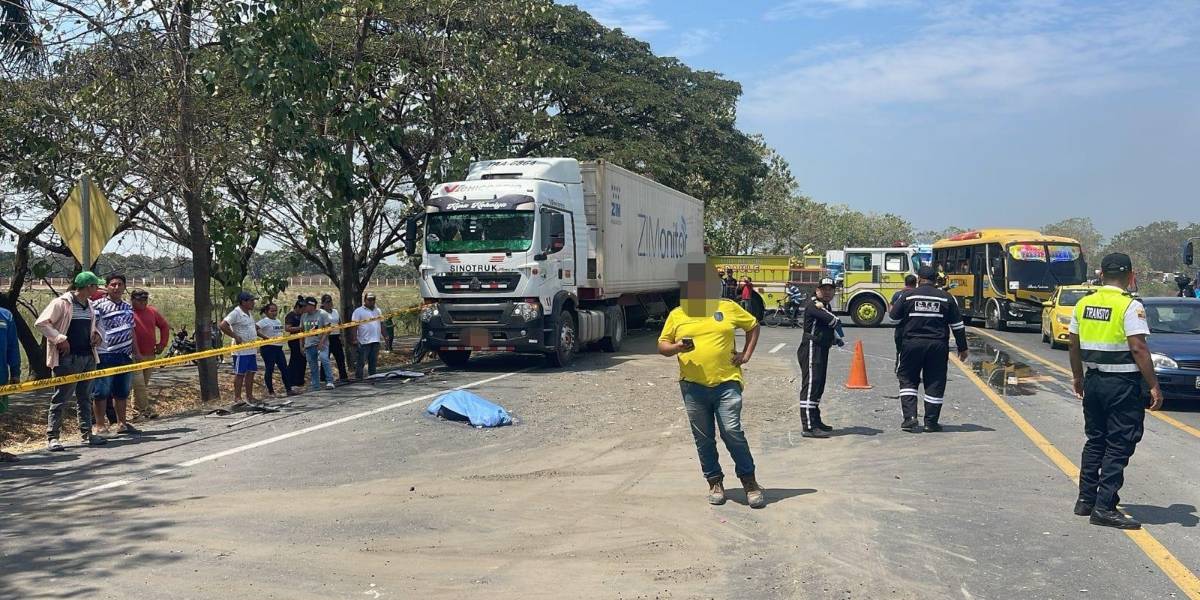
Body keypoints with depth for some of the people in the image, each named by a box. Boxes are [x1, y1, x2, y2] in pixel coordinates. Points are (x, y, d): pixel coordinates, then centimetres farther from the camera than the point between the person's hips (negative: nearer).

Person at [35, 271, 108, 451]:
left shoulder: (89, 305, 13)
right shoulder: (62, 303, -10)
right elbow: (40, 323, -13)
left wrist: (96, 335, 8)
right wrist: (60, 339, -16)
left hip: (88, 357, 8)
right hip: (68, 358, -8)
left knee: (85, 398, 13)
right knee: (60, 399, -3)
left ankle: (87, 433, 19)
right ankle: (52, 437, 3)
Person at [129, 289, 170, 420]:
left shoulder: (152, 311, 10)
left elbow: (165, 326, 21)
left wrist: (162, 344, 12)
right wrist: (136, 353, -19)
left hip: (150, 354, 6)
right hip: (135, 356, -6)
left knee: (144, 383, 11)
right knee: (139, 383, -9)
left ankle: (137, 407, 22)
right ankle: (145, 409, -8)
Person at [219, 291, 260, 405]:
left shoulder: (250, 313, 12)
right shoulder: (235, 313, -15)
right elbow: (222, 326, -24)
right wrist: (235, 336, -22)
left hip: (252, 349, 8)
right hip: (241, 350, -8)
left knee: (251, 372, 11)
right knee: (240, 374, -2)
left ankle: (249, 396, 20)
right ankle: (237, 398, 5)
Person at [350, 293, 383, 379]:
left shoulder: (378, 311, 17)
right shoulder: (358, 311, -2)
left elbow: (381, 324, 21)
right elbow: (355, 326, -7)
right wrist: (355, 339, -14)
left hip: (376, 340, 6)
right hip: (364, 341, -6)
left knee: (373, 361, 11)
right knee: (361, 361, -4)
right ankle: (358, 378, 0)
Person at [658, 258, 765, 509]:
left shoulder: (728, 307, 5)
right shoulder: (677, 315, 7)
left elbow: (753, 326, 16)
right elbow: (662, 345, 9)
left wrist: (746, 355, 5)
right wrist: (677, 347, -12)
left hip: (726, 384, -2)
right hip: (693, 387, 2)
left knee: (733, 433, -9)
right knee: (703, 439, 8)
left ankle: (749, 481, 6)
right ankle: (715, 482, 22)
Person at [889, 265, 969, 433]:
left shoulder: (908, 295, -2)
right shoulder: (946, 298, 3)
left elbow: (894, 315, 4)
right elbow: (958, 325, 6)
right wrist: (962, 348, 14)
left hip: (912, 343, -1)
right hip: (938, 345, 1)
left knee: (908, 379, 10)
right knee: (935, 383, 8)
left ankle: (910, 418, -2)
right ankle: (931, 422, 9)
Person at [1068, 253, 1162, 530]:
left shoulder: (1084, 303, 6)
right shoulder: (1130, 306, -13)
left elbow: (1074, 344, 11)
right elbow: (1138, 348, -18)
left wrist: (1077, 376, 23)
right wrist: (1154, 386, -14)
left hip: (1093, 380, 6)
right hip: (1122, 383, -6)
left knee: (1095, 441, 17)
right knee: (1118, 445, -1)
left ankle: (1085, 499, 22)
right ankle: (1105, 507, -2)